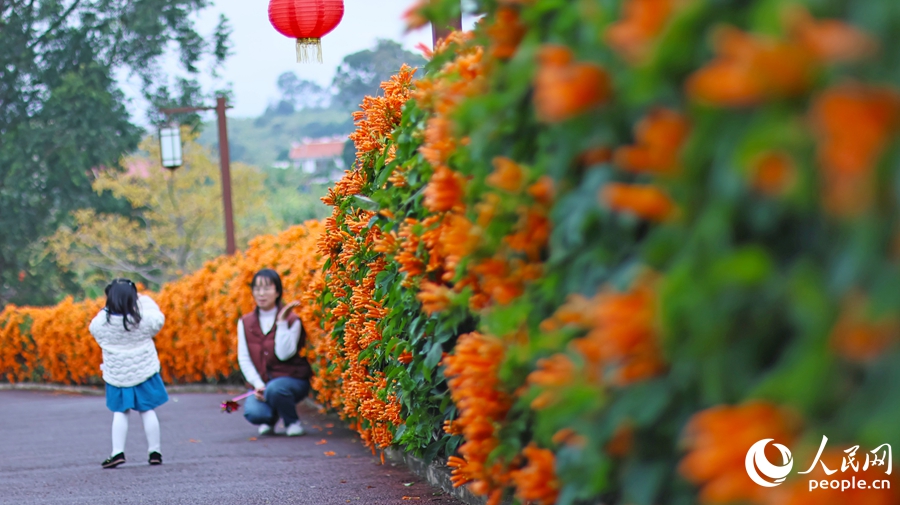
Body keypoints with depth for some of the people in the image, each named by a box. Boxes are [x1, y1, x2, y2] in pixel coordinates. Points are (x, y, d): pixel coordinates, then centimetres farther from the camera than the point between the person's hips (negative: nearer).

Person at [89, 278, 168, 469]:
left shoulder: (102, 321, -16)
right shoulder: (144, 317, -17)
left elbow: (94, 329, 7)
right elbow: (158, 321, 4)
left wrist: (109, 307, 9)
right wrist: (145, 301, 13)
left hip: (116, 373, 0)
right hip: (144, 371, 0)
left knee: (120, 412, 10)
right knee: (147, 411, 8)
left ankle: (118, 452, 1)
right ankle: (154, 452, 12)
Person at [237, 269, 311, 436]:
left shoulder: (292, 320, -5)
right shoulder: (245, 323, 5)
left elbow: (284, 354, -19)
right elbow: (244, 359, 1)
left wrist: (282, 321, -21)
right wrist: (257, 384, -13)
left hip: (291, 379, -2)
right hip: (262, 382, 3)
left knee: (275, 389, -38)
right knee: (252, 413, -28)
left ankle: (292, 422, -6)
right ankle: (270, 418, 11)